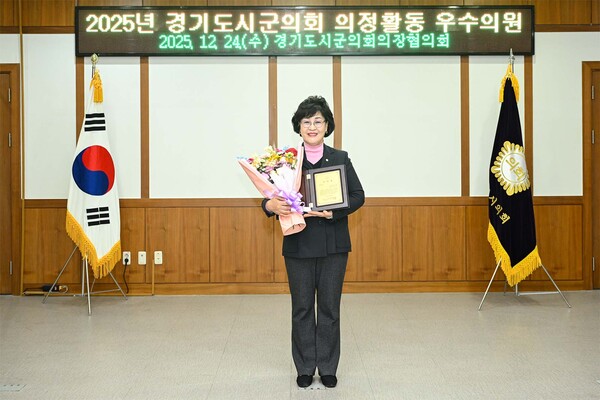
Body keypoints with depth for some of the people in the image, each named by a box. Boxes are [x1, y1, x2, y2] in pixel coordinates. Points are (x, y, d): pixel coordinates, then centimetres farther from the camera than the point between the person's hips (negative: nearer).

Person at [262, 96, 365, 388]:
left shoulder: (340, 158, 3)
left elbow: (358, 196, -1)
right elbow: (269, 197, -1)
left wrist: (331, 212, -16)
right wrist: (271, 205, -25)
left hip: (333, 245, 0)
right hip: (298, 245, 0)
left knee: (329, 308, 7)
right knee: (302, 308, 8)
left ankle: (327, 367, 21)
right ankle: (305, 368, 22)